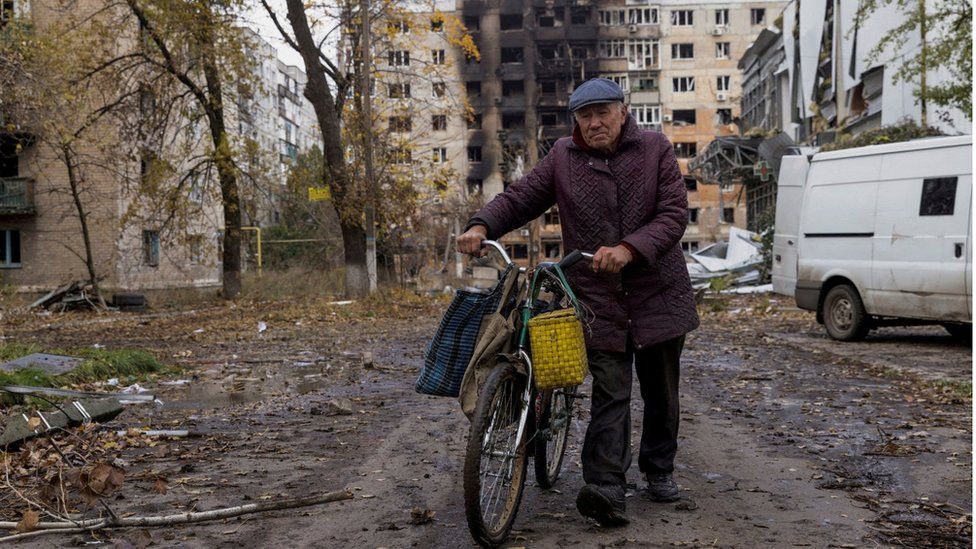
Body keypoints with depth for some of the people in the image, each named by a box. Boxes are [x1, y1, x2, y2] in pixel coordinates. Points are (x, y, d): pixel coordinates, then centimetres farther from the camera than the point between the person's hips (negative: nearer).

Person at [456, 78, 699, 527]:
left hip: (658, 293, 1)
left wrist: (629, 249, -25)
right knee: (610, 391, -8)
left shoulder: (656, 149, -1)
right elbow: (520, 197, 5)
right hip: (597, 299, 0)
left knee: (660, 390, 13)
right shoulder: (563, 158, 3)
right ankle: (606, 489, -12)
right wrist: (482, 226, -15)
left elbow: (674, 214, -10)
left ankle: (659, 470, 32)